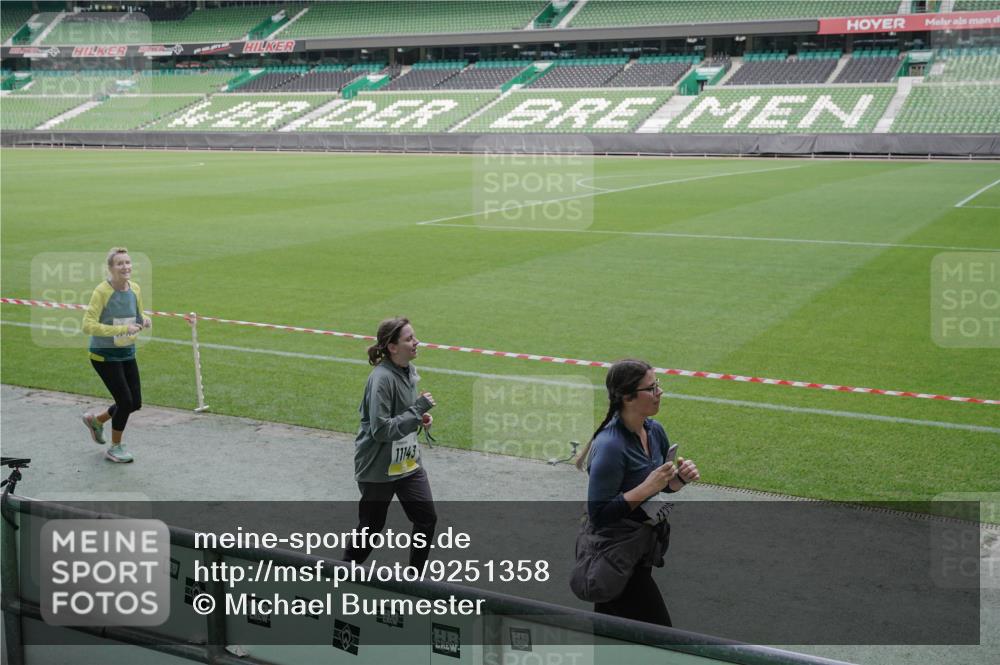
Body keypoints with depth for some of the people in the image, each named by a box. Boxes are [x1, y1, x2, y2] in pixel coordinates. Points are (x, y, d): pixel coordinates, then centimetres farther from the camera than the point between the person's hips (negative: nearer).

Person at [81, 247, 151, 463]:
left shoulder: (135, 289, 0)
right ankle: (115, 448, 16)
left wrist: (143, 321, -9)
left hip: (127, 354, 7)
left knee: (135, 403, 9)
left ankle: (96, 420, 37)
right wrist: (121, 329, -31)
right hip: (105, 356, -7)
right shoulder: (102, 291, -19)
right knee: (125, 401, -7)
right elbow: (88, 326, -24)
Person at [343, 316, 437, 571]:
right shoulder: (382, 378, -24)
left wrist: (421, 418, -2)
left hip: (408, 462, 7)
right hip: (378, 467, -7)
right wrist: (418, 410, -27)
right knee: (372, 525, 10)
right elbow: (381, 430, -27)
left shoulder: (408, 371, 2)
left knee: (427, 518, 5)